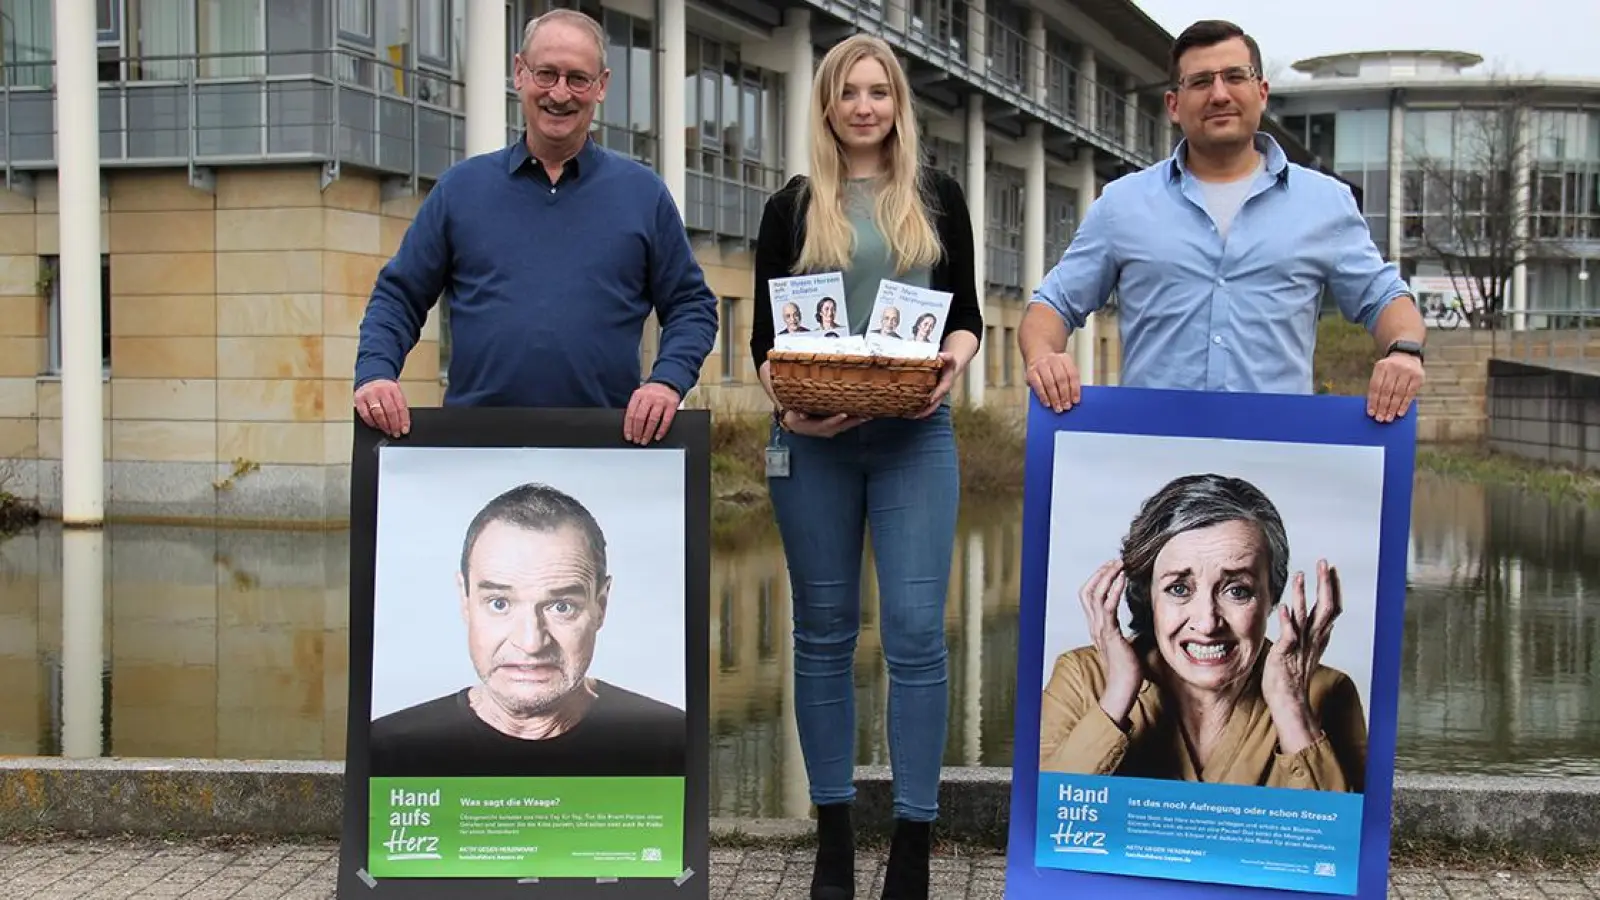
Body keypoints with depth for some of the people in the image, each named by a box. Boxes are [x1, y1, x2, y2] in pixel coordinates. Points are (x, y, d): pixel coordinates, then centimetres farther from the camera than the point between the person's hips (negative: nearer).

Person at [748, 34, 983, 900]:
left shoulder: (937, 197, 10)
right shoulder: (791, 207, 8)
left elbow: (965, 310, 10)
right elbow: (764, 333, 6)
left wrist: (956, 358, -12)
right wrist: (784, 399, -13)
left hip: (914, 434, 0)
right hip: (815, 439, 1)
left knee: (914, 629, -7)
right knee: (823, 632, 6)